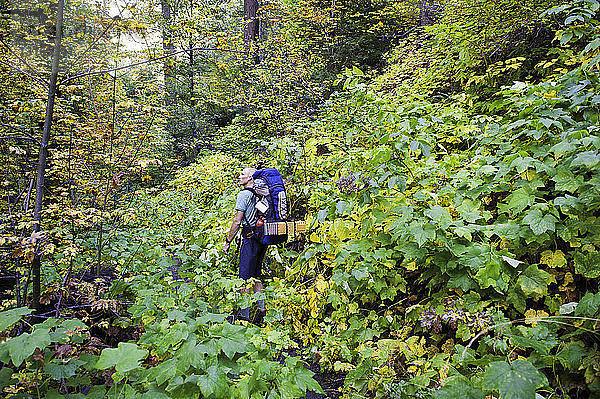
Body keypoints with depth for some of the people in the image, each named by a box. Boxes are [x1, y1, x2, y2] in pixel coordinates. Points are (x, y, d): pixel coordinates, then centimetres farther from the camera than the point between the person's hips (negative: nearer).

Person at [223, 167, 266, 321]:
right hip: (263, 238, 8)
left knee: (245, 278, -1)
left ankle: (244, 315, 4)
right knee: (256, 276, 18)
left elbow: (237, 221, -13)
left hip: (251, 238, -8)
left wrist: (228, 242, -5)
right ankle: (261, 309, 22)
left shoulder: (244, 194, -9)